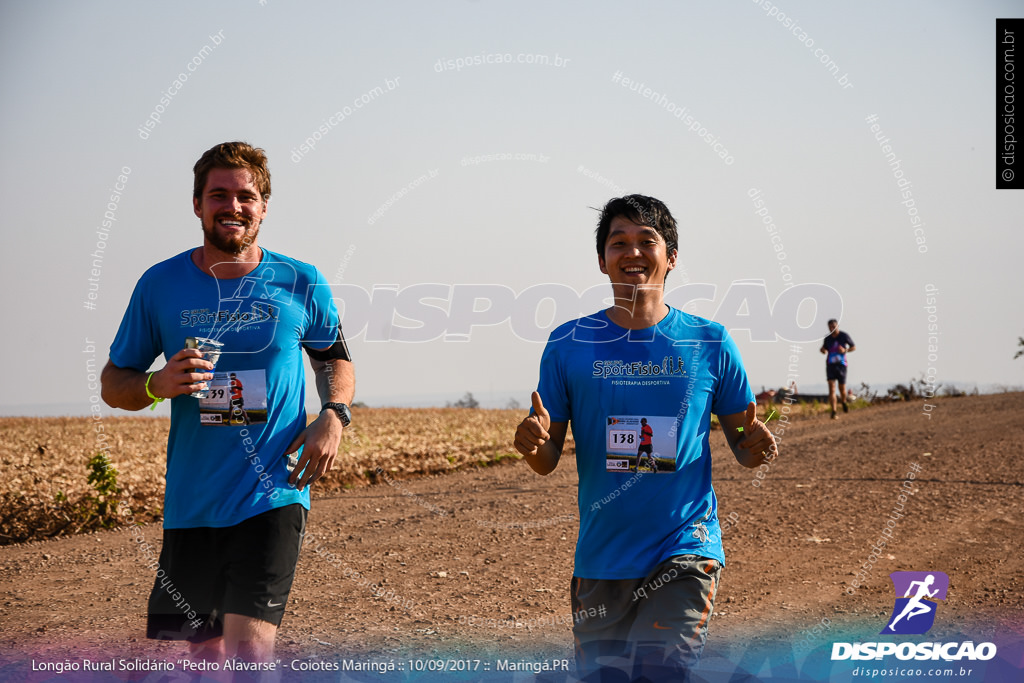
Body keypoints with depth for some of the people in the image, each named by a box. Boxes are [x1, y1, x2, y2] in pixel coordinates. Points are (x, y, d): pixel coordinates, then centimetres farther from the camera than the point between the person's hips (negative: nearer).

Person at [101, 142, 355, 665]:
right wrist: (158, 384, -13)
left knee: (250, 645, -18)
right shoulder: (160, 286, 1)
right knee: (205, 651, 12)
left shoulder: (300, 285, 0)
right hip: (191, 501, 2)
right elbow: (113, 384, 9)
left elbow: (334, 359, 17)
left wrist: (334, 416, -3)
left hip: (272, 496, -2)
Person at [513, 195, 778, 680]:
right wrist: (534, 444, -19)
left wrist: (756, 447, -14)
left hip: (685, 548, -2)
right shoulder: (568, 345, 2)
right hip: (600, 558, 2)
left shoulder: (709, 344, 2)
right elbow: (548, 461, 4)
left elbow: (742, 444, 9)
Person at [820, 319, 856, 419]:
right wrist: (823, 350, -5)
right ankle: (833, 412, -18)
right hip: (830, 365, 1)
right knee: (831, 388, -13)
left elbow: (854, 347, 5)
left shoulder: (844, 336, -4)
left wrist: (845, 350, -14)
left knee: (842, 388, 8)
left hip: (841, 365, -1)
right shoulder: (827, 339, 3)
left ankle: (844, 402, 42)